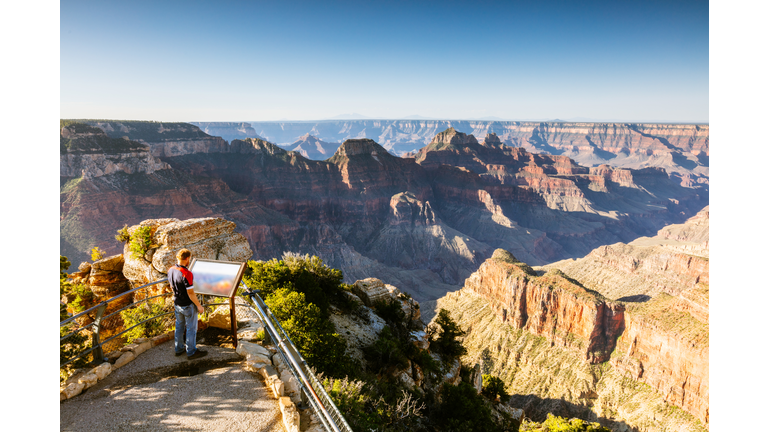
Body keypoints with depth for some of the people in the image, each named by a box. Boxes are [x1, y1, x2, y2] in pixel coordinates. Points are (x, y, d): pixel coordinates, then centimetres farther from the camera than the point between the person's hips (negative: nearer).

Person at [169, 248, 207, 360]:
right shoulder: (186, 274, -30)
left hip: (177, 304, 8)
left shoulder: (171, 270, -5)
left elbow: (171, 286, 10)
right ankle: (191, 352, 20)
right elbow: (190, 293, -25)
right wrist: (199, 305, -13)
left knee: (179, 326, 23)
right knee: (191, 329, 8)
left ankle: (179, 348, 38)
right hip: (188, 305, -7)